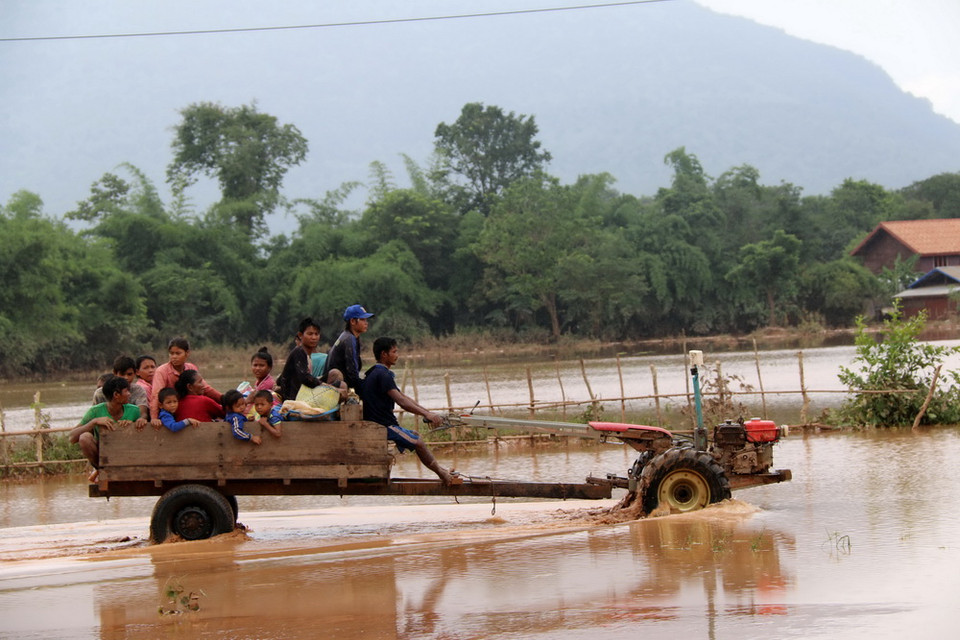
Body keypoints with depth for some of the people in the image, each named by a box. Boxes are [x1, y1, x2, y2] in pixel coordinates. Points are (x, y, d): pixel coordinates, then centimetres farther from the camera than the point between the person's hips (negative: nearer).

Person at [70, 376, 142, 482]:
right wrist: (94, 421, -31)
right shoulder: (96, 411, -13)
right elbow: (72, 438, -18)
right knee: (85, 437, -32)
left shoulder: (133, 410, -6)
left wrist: (131, 423, -24)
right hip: (100, 456, -3)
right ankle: (100, 469, -5)